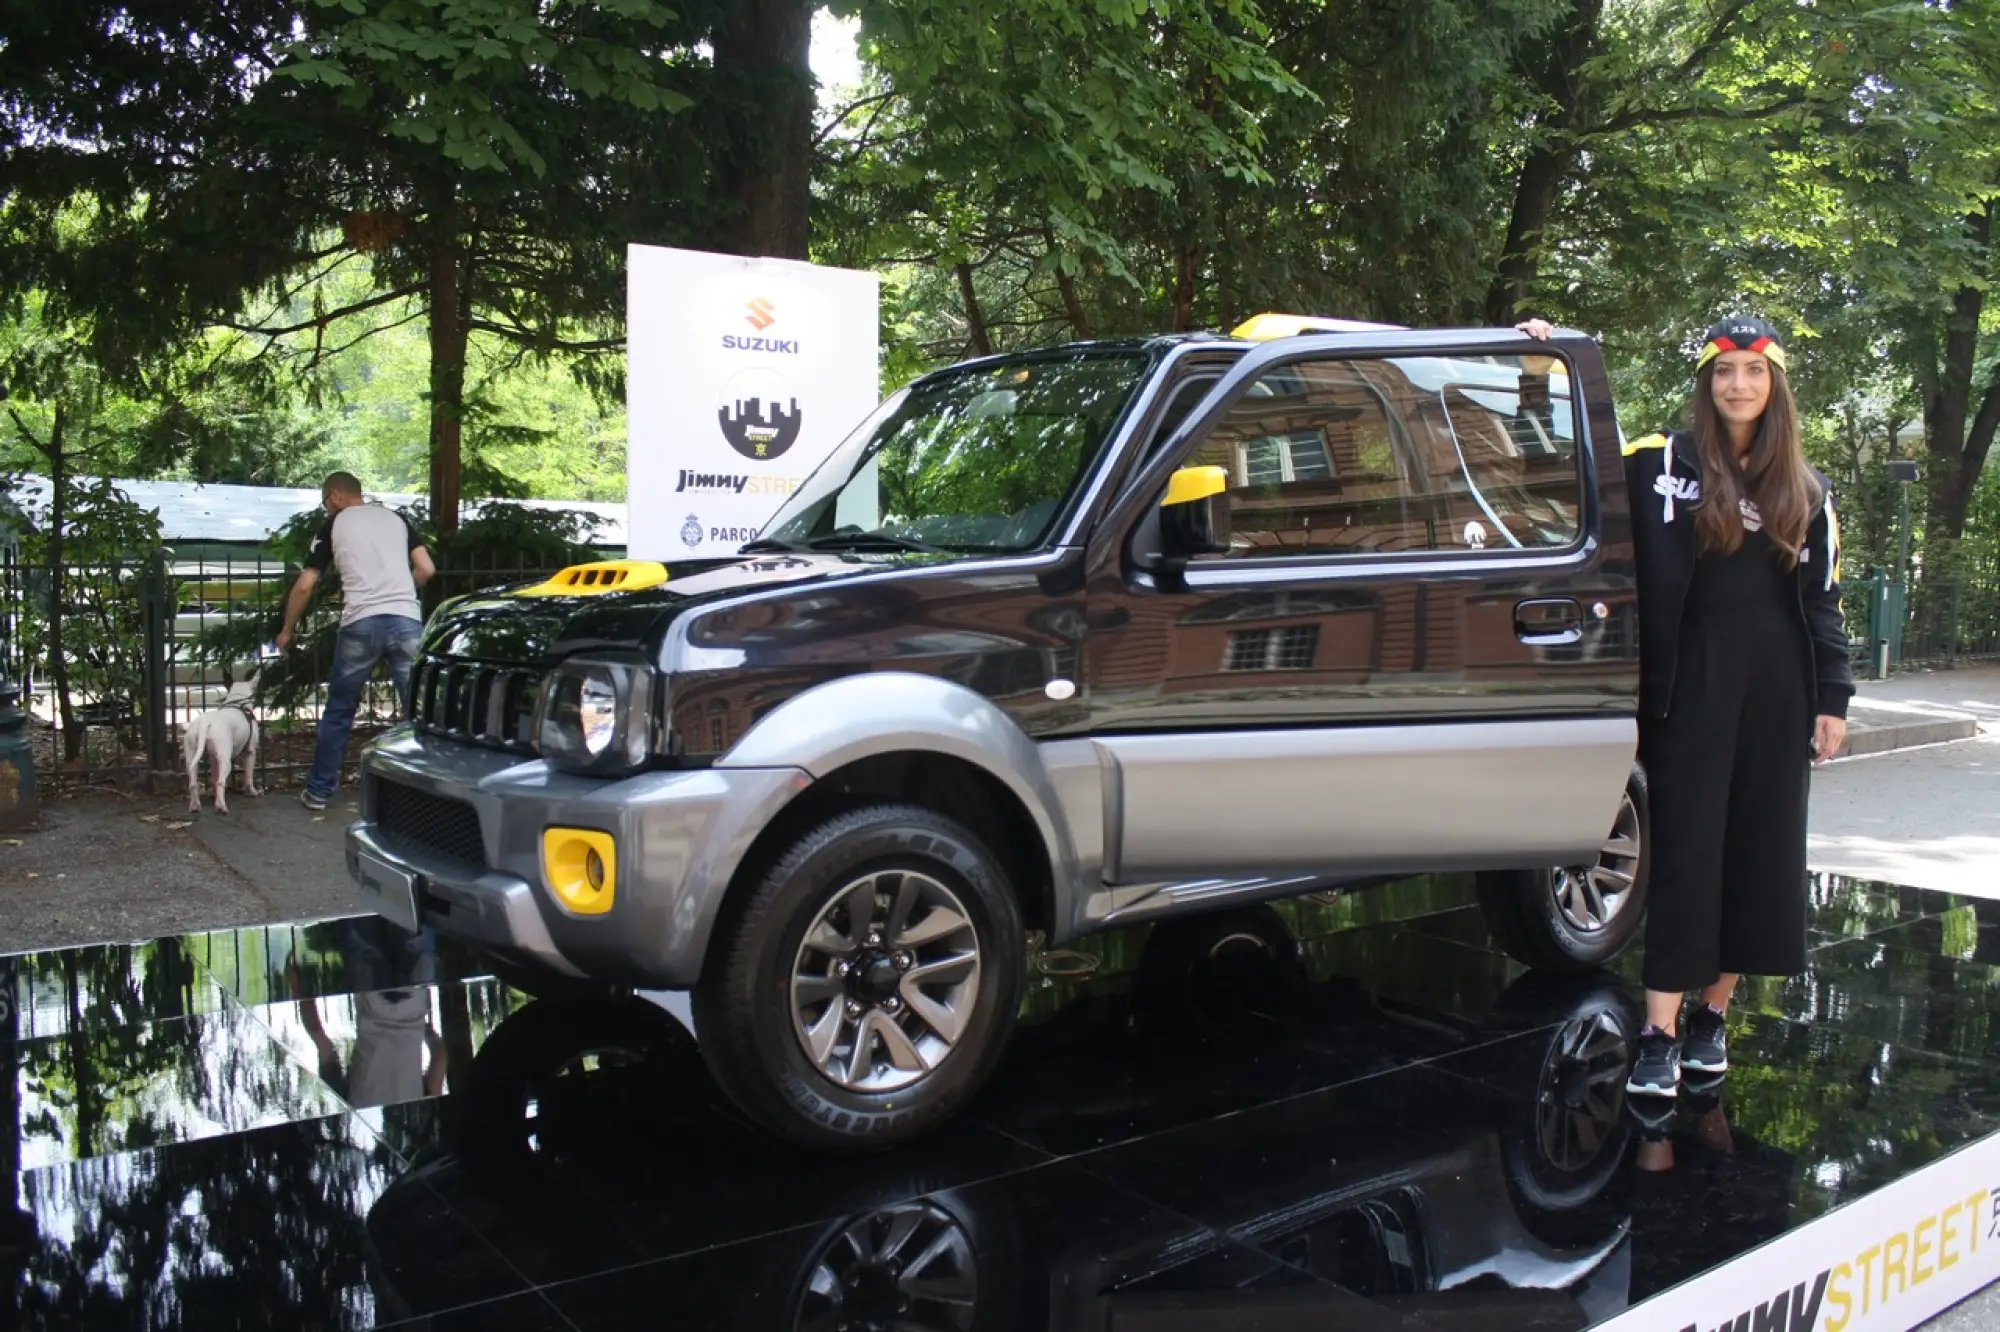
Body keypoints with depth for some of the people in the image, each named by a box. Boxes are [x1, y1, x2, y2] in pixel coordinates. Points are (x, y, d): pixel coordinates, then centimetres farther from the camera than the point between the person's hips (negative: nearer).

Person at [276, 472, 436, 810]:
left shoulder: (334, 525, 10)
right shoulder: (396, 518, 17)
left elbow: (304, 586, 8)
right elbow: (427, 570, 10)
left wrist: (287, 630, 21)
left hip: (360, 624, -1)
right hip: (406, 621, 1)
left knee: (338, 711, 13)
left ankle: (318, 792, 20)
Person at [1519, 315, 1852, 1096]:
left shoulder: (1805, 491, 11)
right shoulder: (1663, 463, 1)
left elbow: (1823, 600, 12)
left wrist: (1833, 698, 6)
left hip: (1777, 688, 4)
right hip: (1693, 683, -3)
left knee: (1758, 852, 7)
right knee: (1686, 850, -5)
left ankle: (1713, 1013, 20)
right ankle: (1660, 1035, -3)